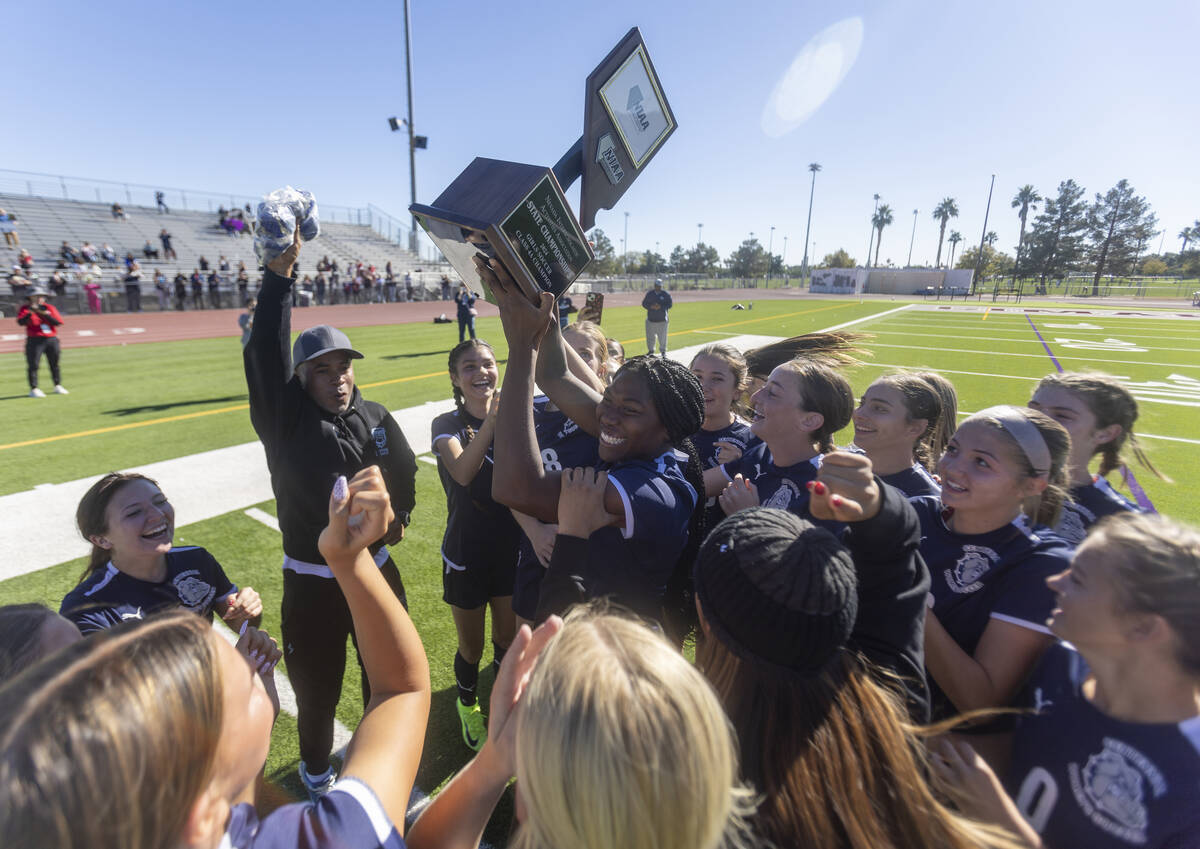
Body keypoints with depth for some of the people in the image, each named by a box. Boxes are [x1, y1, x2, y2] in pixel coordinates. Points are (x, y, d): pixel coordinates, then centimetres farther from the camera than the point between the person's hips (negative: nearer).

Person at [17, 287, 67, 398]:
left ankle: (58, 386, 20)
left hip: (52, 339, 3)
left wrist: (45, 313, -14)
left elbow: (58, 323, -4)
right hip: (34, 341, -2)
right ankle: (34, 389, -3)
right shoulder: (25, 308, 4)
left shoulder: (50, 308, 9)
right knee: (33, 364, -6)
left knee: (54, 364, 10)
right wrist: (30, 312, -23)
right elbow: (21, 322, -12)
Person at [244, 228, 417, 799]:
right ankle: (316, 768, 49)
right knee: (316, 684, 17)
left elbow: (404, 470, 10)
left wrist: (396, 512, -5)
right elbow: (264, 354, -29)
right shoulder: (286, 419, -14)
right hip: (311, 582, -3)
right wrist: (280, 268, -36)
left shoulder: (376, 417, -3)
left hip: (376, 569, 4)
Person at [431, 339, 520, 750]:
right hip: (466, 553, -2)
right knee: (472, 647, 16)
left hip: (510, 547, 3)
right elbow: (463, 473, -32)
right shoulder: (447, 424, -12)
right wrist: (491, 421, -44)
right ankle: (467, 705, 47)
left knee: (508, 640, 19)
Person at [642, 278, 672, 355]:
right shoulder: (649, 293, 6)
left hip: (662, 320, -2)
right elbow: (644, 303, 6)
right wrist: (651, 306, -13)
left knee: (662, 336, 1)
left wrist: (661, 307, -18)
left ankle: (663, 351, 15)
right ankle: (650, 350, 24)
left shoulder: (665, 294, 0)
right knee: (650, 336, 8)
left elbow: (669, 304, -2)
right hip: (651, 319, 2)